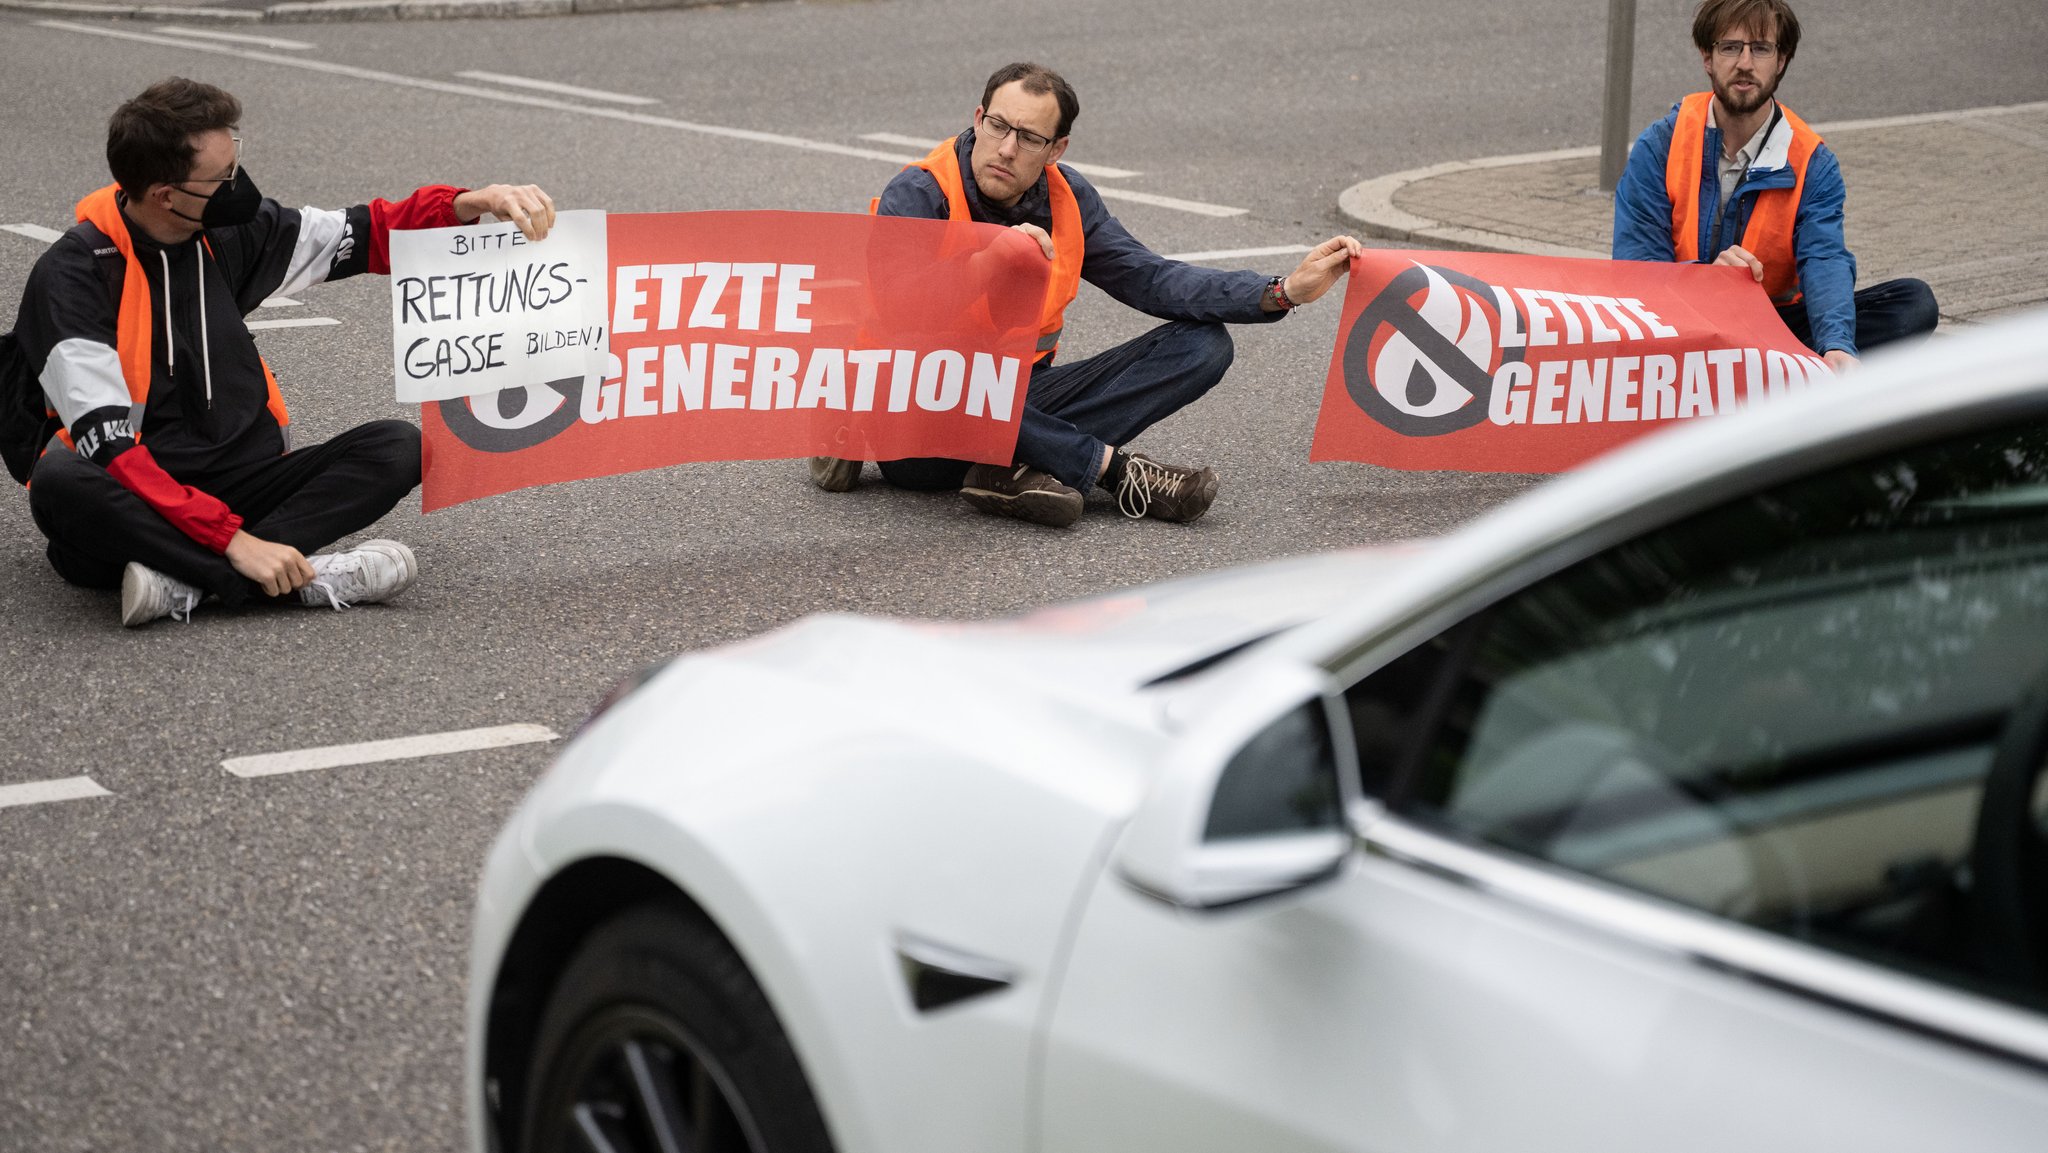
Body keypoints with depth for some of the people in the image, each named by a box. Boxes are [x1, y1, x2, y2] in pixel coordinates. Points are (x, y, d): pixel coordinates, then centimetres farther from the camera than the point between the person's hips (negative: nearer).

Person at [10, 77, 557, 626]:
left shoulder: (230, 232, 3)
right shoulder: (72, 275, -15)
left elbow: (372, 236, 14)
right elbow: (107, 446, -23)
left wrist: (477, 202, -4)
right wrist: (234, 541, -31)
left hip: (238, 488, 6)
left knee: (397, 447, -15)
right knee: (60, 481, -38)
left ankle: (185, 579, -31)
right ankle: (307, 578, -40)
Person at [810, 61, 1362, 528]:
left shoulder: (1066, 198, 6)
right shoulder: (917, 196, -13)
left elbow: (1153, 280, 4)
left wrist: (1282, 292, -5)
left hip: (1022, 401, 6)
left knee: (1203, 344, -7)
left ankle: (1017, 466, -26)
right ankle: (1112, 465, -28)